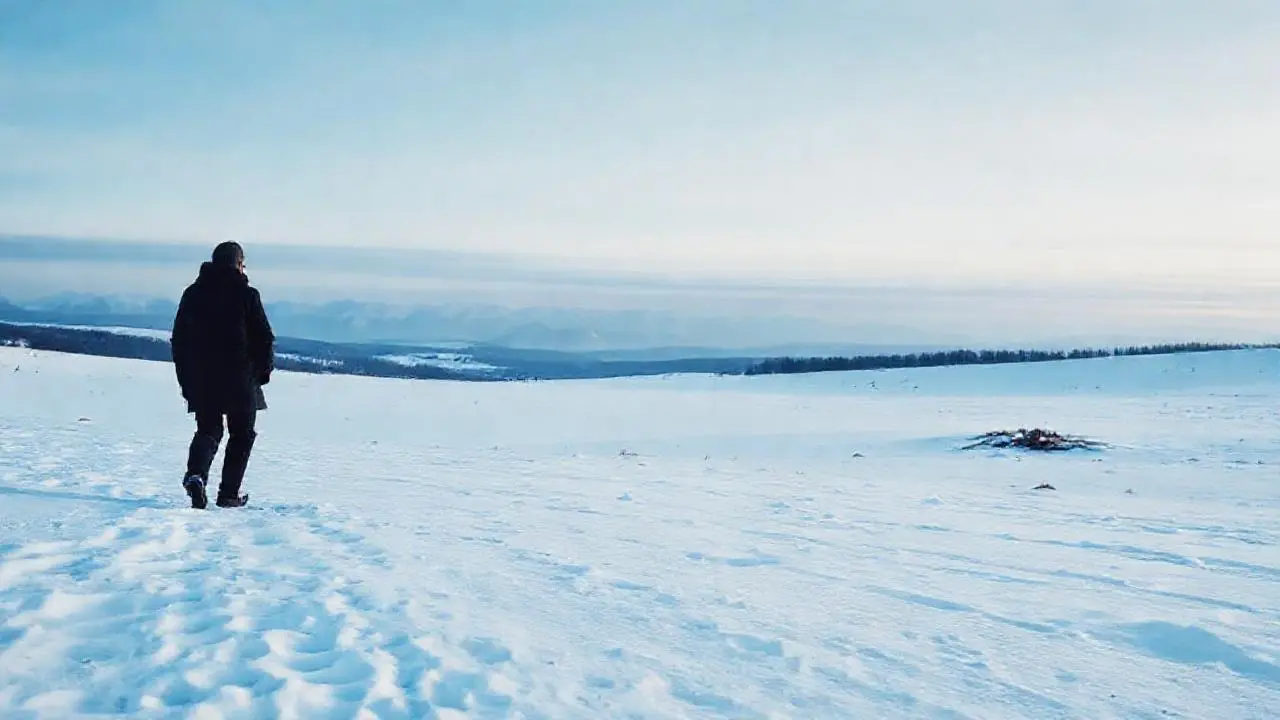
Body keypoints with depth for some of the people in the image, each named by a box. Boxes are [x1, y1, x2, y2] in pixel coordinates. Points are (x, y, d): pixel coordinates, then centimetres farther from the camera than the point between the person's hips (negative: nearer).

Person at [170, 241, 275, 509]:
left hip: (201, 380, 4)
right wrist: (263, 371, 6)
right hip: (241, 380, -3)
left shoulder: (192, 293, 7)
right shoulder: (247, 295, -6)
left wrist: (186, 379, 16)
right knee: (242, 434, 10)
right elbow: (264, 338, -8)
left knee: (208, 430, 13)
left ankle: (195, 474, -14)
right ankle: (229, 493, 7)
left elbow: (178, 339, 10)